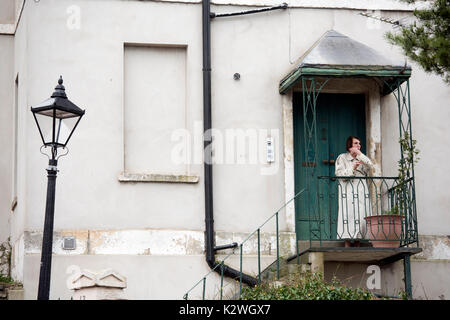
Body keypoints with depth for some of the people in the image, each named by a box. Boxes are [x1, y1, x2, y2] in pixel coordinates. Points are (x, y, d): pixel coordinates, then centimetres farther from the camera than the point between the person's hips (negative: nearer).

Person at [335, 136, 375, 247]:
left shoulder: (361, 158, 18)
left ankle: (357, 244, 1)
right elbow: (340, 175, -4)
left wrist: (360, 154, -5)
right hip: (348, 192, -4)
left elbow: (370, 167, -2)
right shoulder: (342, 158, 6)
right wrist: (353, 168, -15)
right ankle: (347, 244, -11)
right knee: (349, 216, -12)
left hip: (361, 192, 4)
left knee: (361, 216, -3)